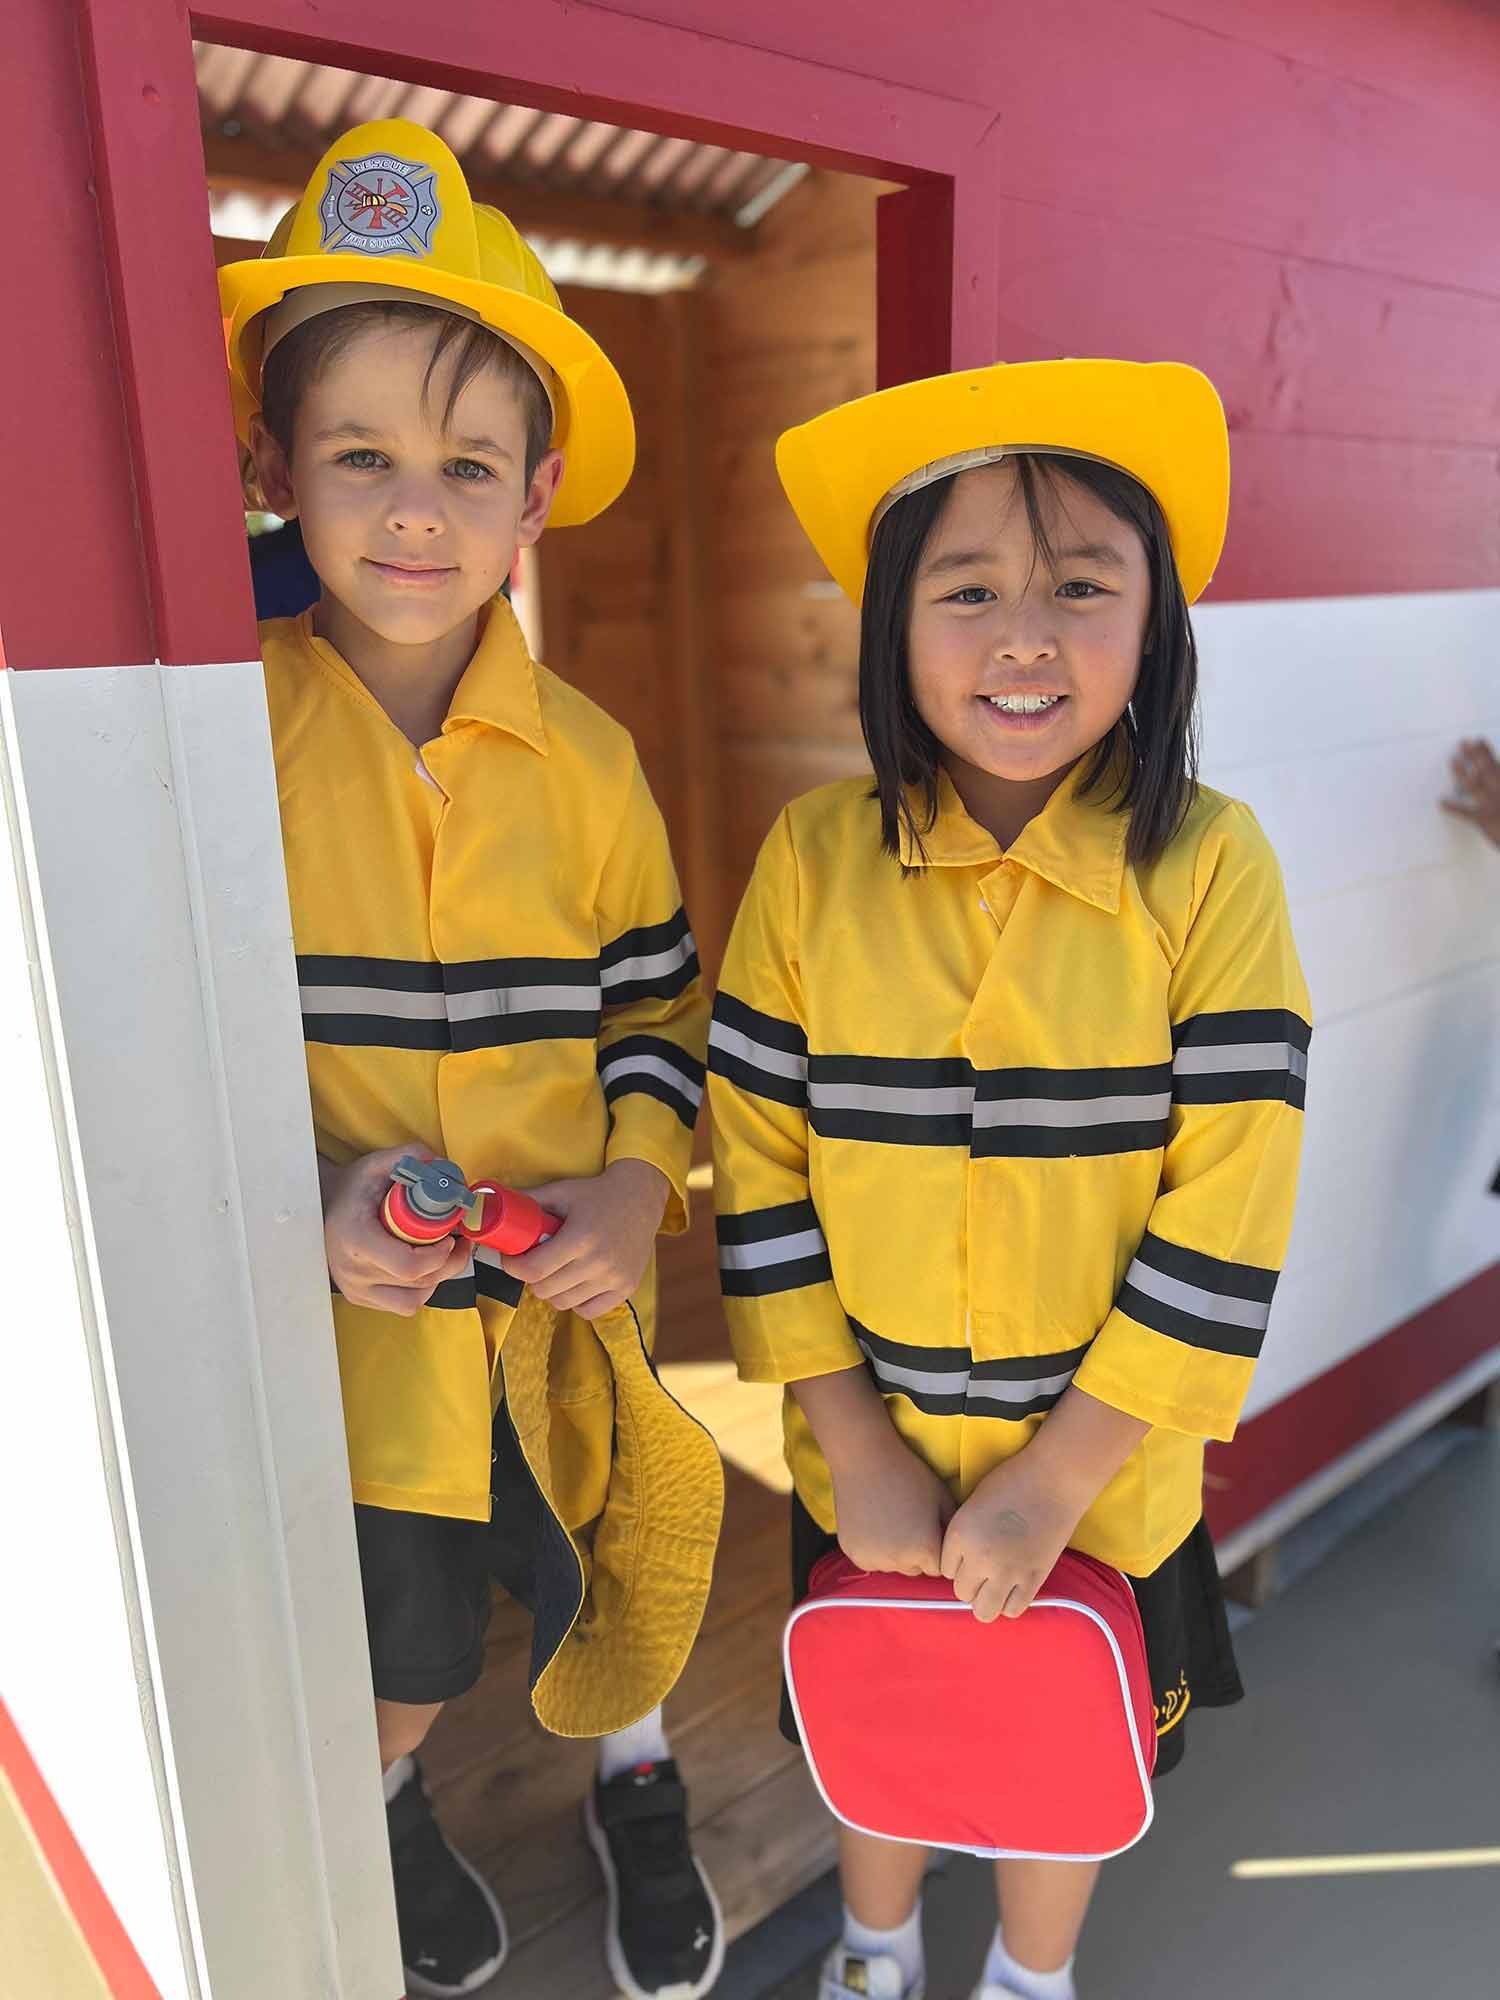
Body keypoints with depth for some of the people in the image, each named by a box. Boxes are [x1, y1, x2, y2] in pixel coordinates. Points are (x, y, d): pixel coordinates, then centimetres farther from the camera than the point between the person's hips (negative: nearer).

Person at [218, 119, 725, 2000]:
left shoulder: (585, 758, -5)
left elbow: (657, 1006, 3)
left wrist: (639, 1181, -13)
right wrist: (305, 1191, -18)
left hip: (567, 1305, 2)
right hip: (349, 1319, -1)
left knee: (609, 1588, 21)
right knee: (398, 1644, 19)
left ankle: (636, 1787, 57)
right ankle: (384, 1812, 57)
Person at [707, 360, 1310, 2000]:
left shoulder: (1208, 867, -17)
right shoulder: (813, 858, -13)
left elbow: (1225, 1216, -16)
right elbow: (759, 1165, -9)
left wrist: (1047, 1484, -15)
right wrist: (857, 1445, -10)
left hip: (1105, 1469, -1)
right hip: (866, 1458, 2)